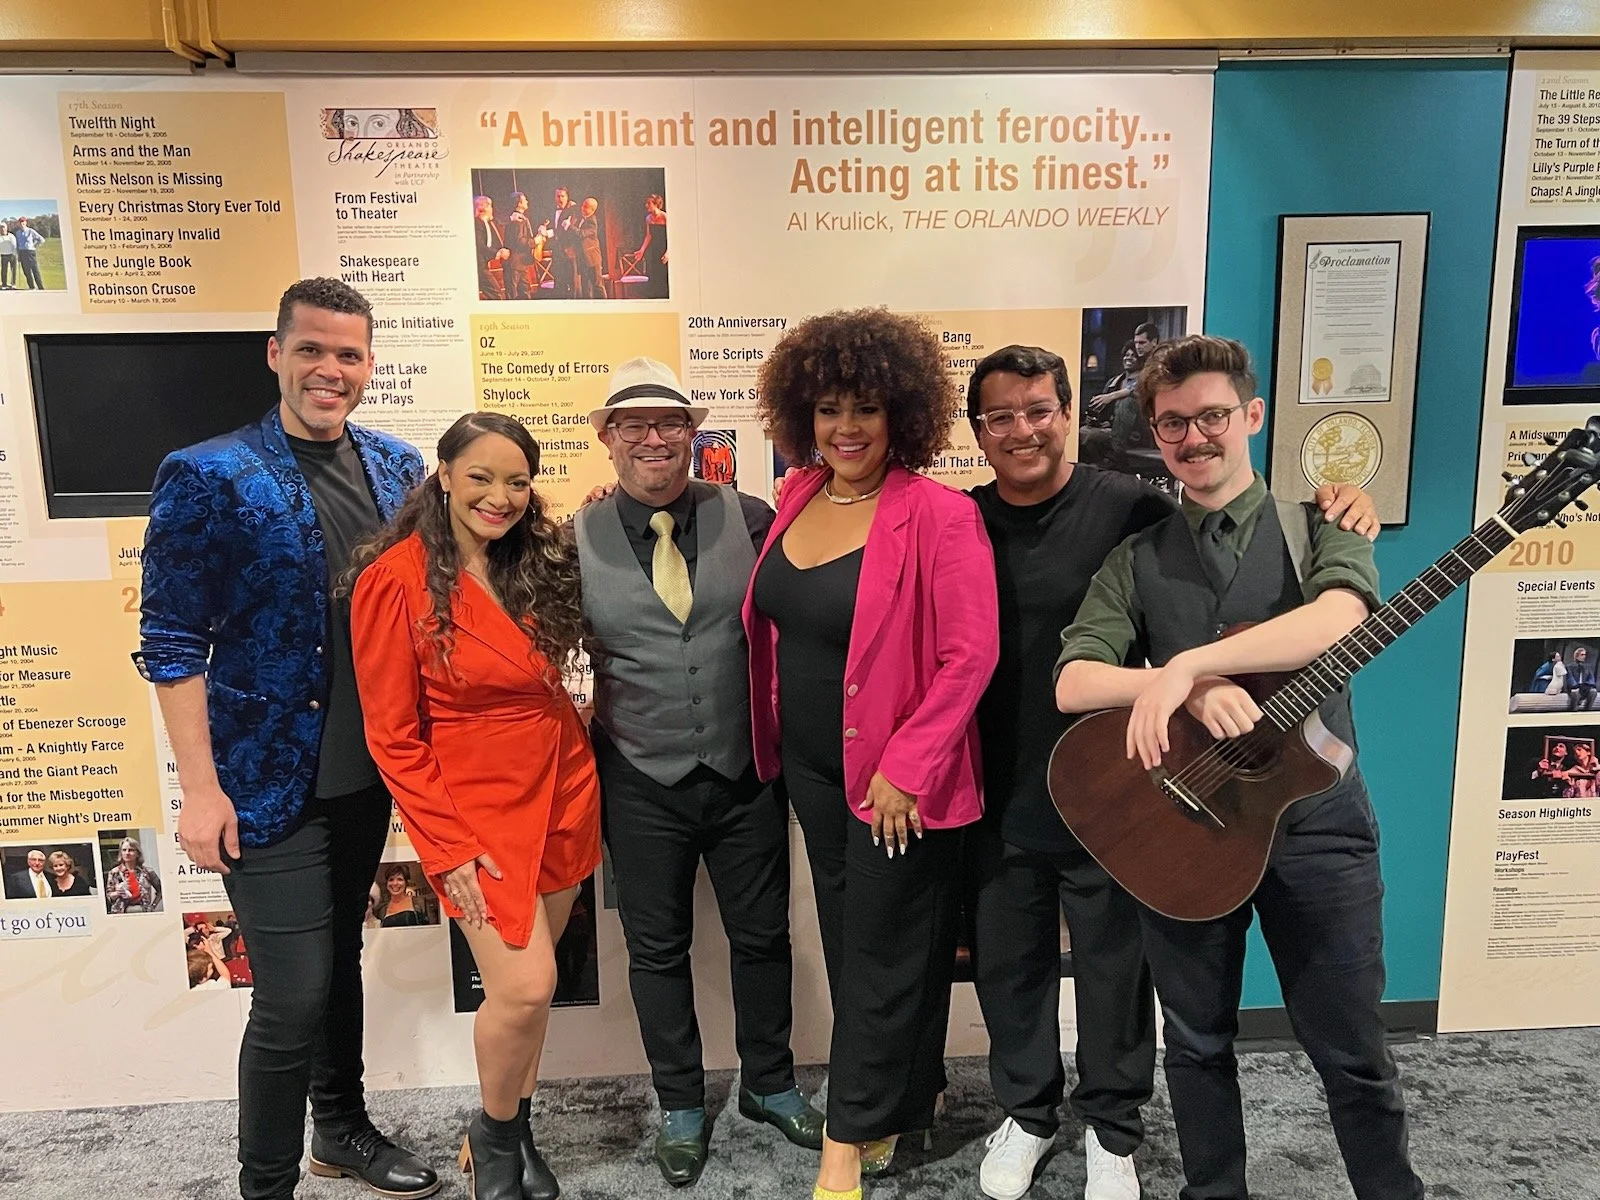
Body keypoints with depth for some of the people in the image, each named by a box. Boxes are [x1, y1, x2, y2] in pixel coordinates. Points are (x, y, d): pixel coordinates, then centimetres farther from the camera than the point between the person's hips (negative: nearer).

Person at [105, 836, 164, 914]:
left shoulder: (146, 872, 4)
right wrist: (117, 893, -11)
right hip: (122, 914, 1)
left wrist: (153, 906, 5)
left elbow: (161, 890, 11)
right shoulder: (114, 873, 4)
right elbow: (108, 897, 6)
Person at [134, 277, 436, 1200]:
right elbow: (172, 644, -10)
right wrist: (201, 788, -13)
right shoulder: (208, 477, -11)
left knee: (341, 957, 21)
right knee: (293, 994, -1)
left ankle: (342, 1126, 41)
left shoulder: (398, 466, 4)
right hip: (268, 782, -5)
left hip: (367, 771, 6)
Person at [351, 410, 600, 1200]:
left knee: (524, 983, 12)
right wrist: (446, 849, -13)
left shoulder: (542, 560, 4)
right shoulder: (396, 579, -13)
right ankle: (493, 1136, 22)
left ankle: (513, 1132, 35)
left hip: (563, 792, 5)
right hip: (476, 809, -5)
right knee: (525, 987, -8)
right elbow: (392, 736, -10)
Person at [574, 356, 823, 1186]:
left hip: (749, 773, 1)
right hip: (641, 784, 0)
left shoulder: (751, 520, -6)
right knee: (657, 950, 15)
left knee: (762, 934, 16)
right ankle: (680, 1105, 38)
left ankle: (768, 1085, 41)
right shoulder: (575, 541, -6)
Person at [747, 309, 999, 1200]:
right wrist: (776, 740, 9)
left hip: (896, 775, -7)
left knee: (883, 948, 9)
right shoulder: (799, 498, 3)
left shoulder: (940, 515, -18)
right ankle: (906, 1095, 43)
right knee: (850, 936, 20)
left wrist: (905, 769, -19)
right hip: (811, 765, 7)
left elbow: (970, 656, -19)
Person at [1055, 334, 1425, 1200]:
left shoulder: (1319, 528, 0)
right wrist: (1191, 690, -25)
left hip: (1314, 820, -1)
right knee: (1197, 1044, 16)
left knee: (1352, 1054, 11)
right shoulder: (1136, 562, 4)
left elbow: (1335, 620, -23)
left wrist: (1183, 664, -31)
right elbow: (1071, 683, -9)